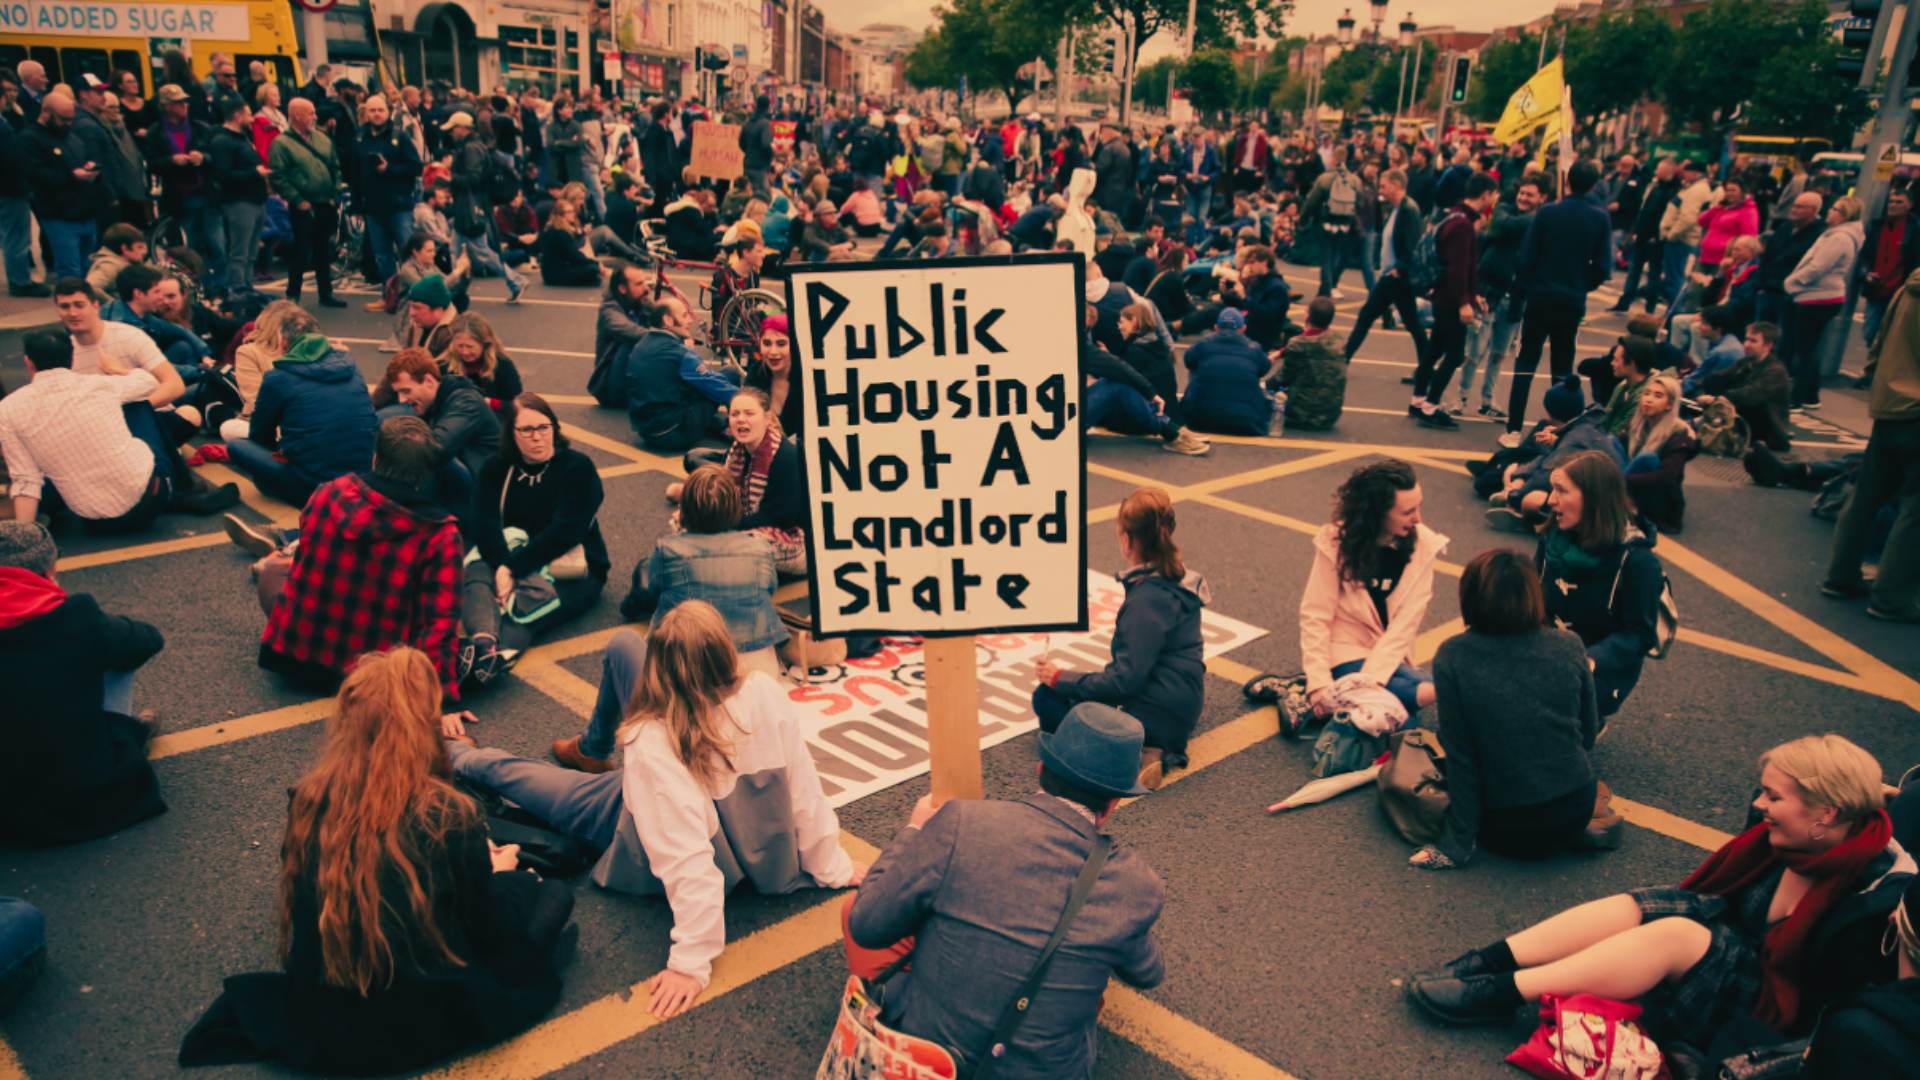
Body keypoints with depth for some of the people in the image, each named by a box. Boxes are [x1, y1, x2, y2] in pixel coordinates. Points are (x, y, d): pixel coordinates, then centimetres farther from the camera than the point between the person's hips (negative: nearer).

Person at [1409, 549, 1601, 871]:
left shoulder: (1452, 657, -16)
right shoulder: (1569, 647, -7)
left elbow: (1460, 756, -13)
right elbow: (1588, 735, 5)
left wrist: (1457, 842, -5)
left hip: (1508, 832, -4)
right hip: (1577, 815, 4)